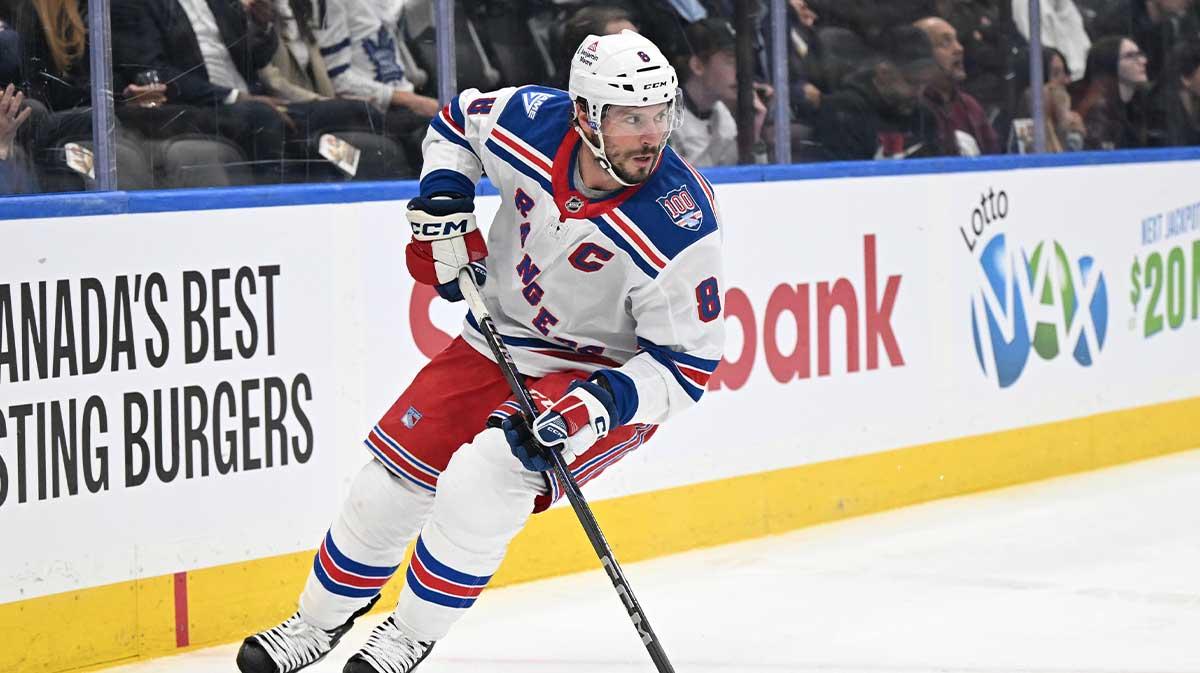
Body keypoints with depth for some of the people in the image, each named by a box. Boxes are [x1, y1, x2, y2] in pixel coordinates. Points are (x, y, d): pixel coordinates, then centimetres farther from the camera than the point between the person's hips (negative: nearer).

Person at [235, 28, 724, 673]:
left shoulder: (681, 227, -29)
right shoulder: (529, 121, -18)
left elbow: (687, 362, -21)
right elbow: (457, 119, 7)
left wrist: (603, 403, -33)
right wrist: (441, 203, -7)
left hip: (607, 373, -5)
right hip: (499, 341, 5)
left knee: (483, 478, -25)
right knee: (394, 477, 4)